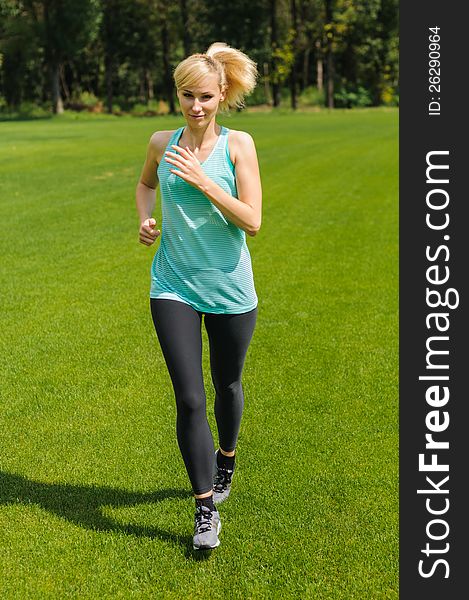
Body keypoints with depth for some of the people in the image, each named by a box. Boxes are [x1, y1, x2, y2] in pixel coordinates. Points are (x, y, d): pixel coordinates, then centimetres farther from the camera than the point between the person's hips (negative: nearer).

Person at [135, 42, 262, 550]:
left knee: (227, 385, 17)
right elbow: (145, 184, 24)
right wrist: (145, 219, 5)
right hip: (174, 287, 1)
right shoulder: (162, 143, 1)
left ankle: (226, 459, 46)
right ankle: (206, 508, 4)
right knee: (189, 399, -6)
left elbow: (252, 221, -14)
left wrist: (203, 182, -22)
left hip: (229, 289, -1)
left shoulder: (238, 144, -7)